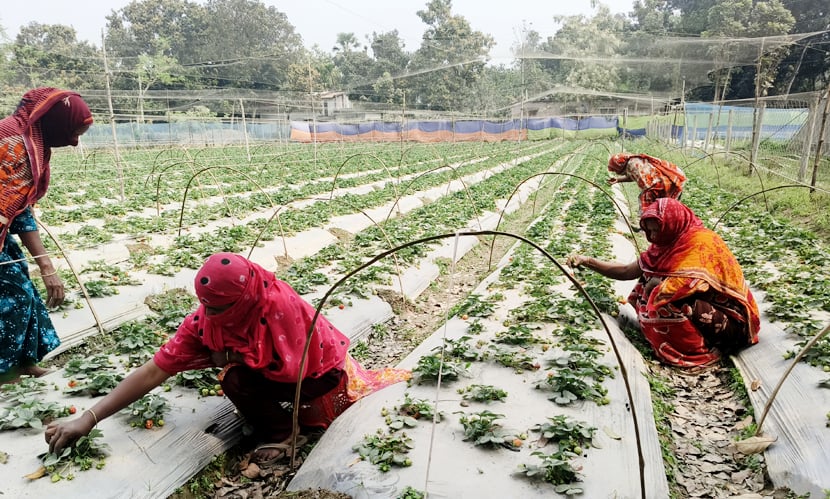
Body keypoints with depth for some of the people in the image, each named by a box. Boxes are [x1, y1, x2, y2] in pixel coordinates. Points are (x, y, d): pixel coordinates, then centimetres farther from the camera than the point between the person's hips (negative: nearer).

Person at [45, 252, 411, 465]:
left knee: (237, 379, -25)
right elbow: (153, 371, -21)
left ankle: (281, 435, 0)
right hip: (277, 363, 8)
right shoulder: (205, 319, -20)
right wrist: (87, 420, -25)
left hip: (320, 368, -8)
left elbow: (289, 370, -32)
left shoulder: (279, 304, -36)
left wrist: (232, 357, -24)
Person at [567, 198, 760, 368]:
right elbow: (627, 271, 5)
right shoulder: (668, 243, 4)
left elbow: (685, 287, -31)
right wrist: (587, 261, -4)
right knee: (648, 297, -4)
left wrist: (657, 284, -12)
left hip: (727, 319, -8)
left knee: (667, 303, -29)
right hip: (698, 307, 9)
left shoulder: (702, 242, -21)